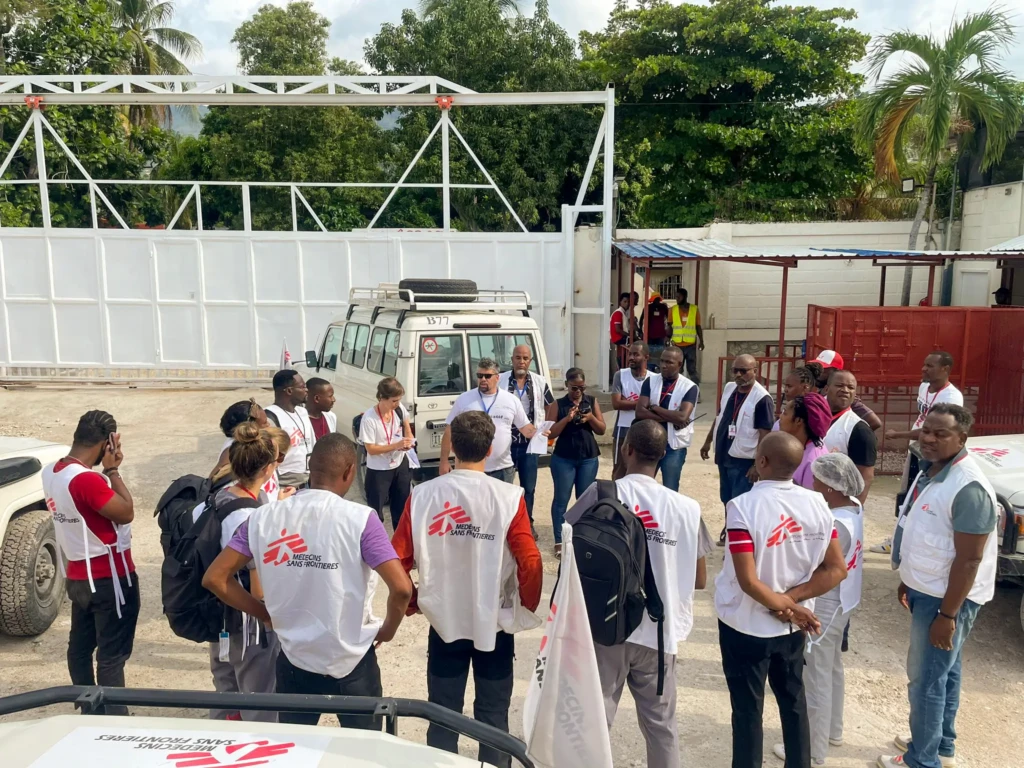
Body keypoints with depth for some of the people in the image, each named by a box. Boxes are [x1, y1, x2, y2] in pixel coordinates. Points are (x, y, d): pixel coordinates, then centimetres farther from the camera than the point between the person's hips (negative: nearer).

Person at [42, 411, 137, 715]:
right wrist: (112, 470, -15)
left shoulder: (50, 472, 1)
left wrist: (107, 470, 0)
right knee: (112, 655, 0)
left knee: (80, 646, 20)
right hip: (109, 578, -9)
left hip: (78, 576, 9)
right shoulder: (87, 480, -27)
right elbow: (126, 512, -18)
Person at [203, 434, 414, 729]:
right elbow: (402, 589, -23)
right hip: (352, 662, -2)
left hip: (294, 661, 3)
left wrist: (266, 614, 5)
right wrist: (388, 629, -3)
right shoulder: (360, 519, -18)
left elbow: (214, 578, -3)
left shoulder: (264, 518, -7)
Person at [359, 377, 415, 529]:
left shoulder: (400, 409, -10)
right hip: (378, 471, -5)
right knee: (376, 512, 6)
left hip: (401, 466, 5)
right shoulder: (369, 418, -24)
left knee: (401, 508, 20)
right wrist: (397, 445, -28)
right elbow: (370, 449, -21)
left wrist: (409, 440, -9)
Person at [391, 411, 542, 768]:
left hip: (443, 622, 1)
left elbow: (398, 560, -8)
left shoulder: (422, 495, -10)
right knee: (493, 716, 16)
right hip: (495, 624, -1)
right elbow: (530, 563, -16)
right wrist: (527, 609, 2)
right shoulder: (509, 497, -14)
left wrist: (412, 604, 9)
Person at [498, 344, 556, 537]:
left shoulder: (540, 382, 3)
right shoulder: (500, 381, -4)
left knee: (529, 487, 9)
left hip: (530, 443, 2)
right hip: (505, 442, -1)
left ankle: (527, 523, 23)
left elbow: (551, 405, 14)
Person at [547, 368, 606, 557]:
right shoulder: (558, 404, -3)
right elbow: (551, 433, -7)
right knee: (561, 499, 1)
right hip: (563, 459, -2)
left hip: (589, 458, 2)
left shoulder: (592, 401, 4)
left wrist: (591, 418, -14)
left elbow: (601, 430, 5)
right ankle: (559, 541, 6)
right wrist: (567, 418, -20)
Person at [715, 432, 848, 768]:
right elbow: (837, 569, -5)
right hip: (792, 627, 5)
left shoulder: (743, 507, -24)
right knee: (794, 702, 23)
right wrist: (790, 600, -9)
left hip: (746, 626, -5)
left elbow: (748, 581, -26)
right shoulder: (817, 504, -8)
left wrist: (784, 607, -11)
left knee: (748, 710, 12)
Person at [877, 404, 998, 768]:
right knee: (944, 672, 21)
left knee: (926, 679, 3)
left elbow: (969, 560, -25)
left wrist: (947, 615, -22)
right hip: (927, 590, 9)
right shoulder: (929, 470, 3)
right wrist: (908, 580, 19)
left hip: (947, 597, -9)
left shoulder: (968, 488, -26)